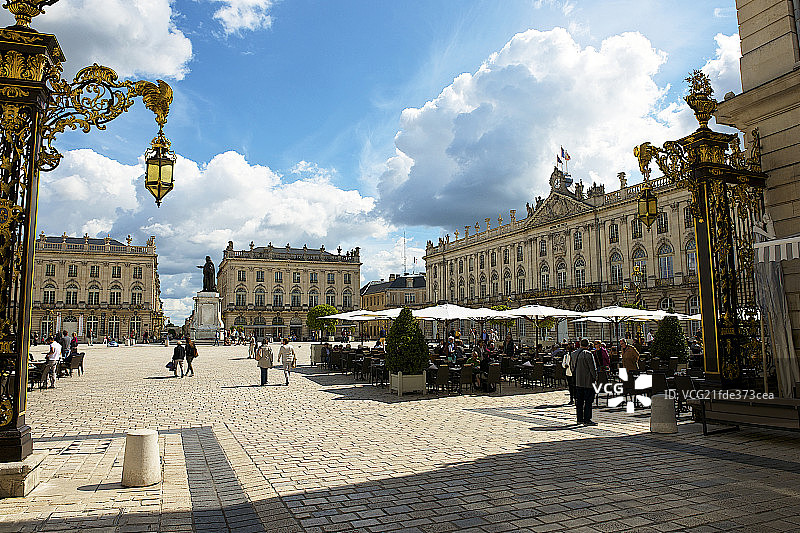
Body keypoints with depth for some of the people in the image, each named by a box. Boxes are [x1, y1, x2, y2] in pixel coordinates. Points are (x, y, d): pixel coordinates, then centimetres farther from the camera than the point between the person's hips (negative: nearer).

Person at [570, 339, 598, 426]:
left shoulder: (573, 354, 9)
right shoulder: (588, 354, -14)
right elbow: (592, 368, -12)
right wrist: (595, 378, -2)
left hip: (577, 382, 7)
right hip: (588, 381, -7)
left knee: (579, 401, 12)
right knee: (588, 401, -2)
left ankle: (580, 419, 17)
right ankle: (587, 420, -2)